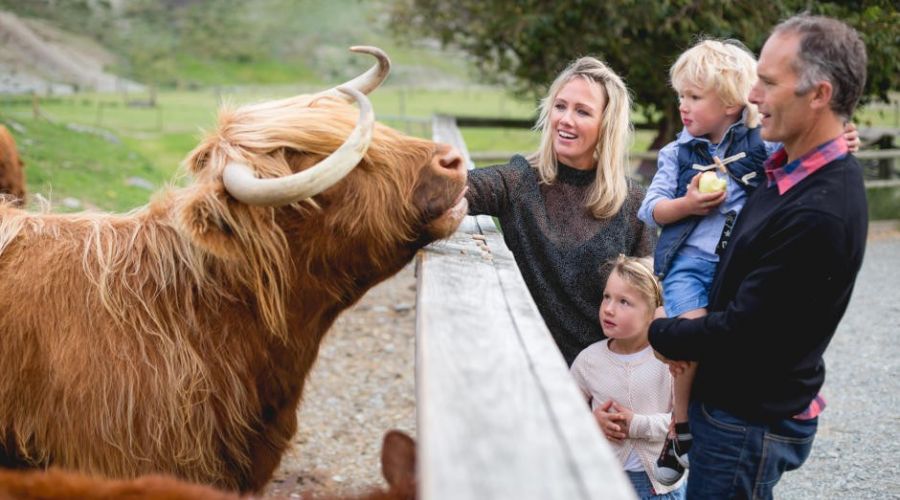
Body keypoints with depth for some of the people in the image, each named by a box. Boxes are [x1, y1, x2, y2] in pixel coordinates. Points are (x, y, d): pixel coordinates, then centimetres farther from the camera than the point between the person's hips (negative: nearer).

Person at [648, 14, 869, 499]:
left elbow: (738, 333, -24)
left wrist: (655, 331, -8)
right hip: (731, 400, 9)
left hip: (751, 423, -9)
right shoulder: (793, 168, 3)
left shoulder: (820, 214, -29)